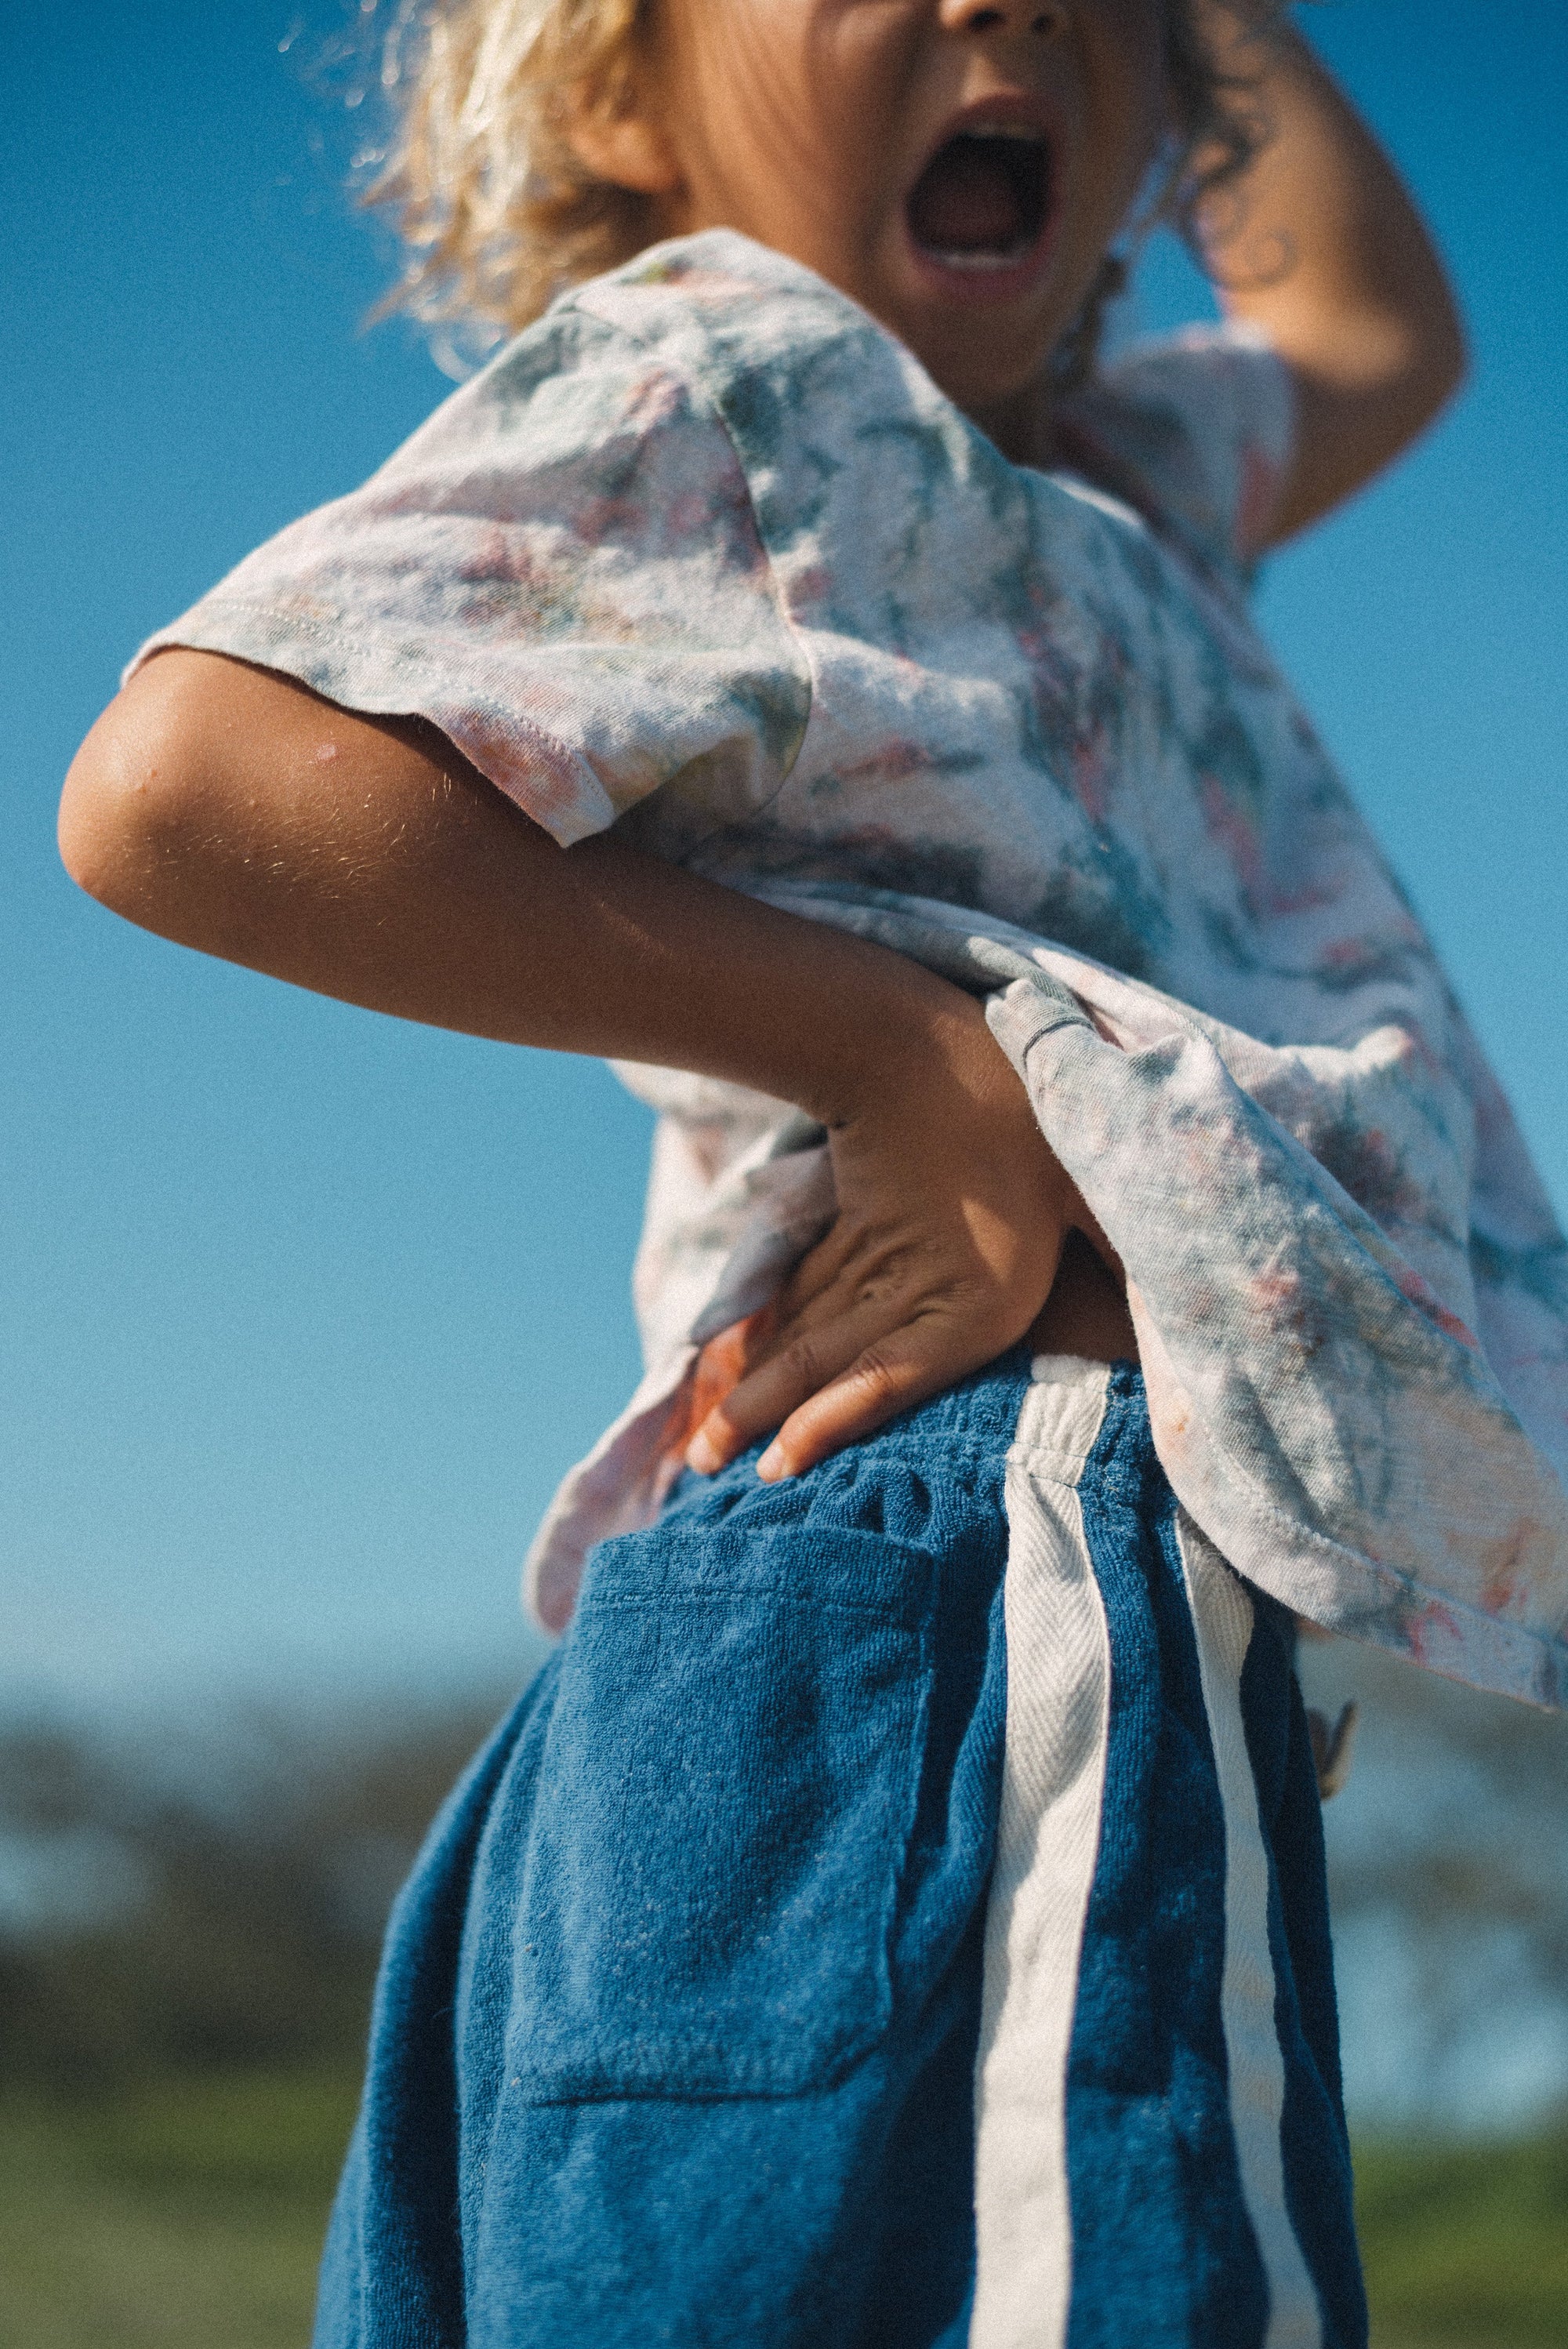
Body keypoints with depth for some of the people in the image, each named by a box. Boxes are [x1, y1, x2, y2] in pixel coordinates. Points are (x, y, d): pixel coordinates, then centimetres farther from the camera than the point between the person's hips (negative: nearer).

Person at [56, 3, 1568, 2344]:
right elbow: (185, 780, -16)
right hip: (960, 1618, -9)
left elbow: (1375, 327, 47)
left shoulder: (1106, 487, 25)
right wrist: (919, 1048, -17)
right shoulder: (722, 360, -1)